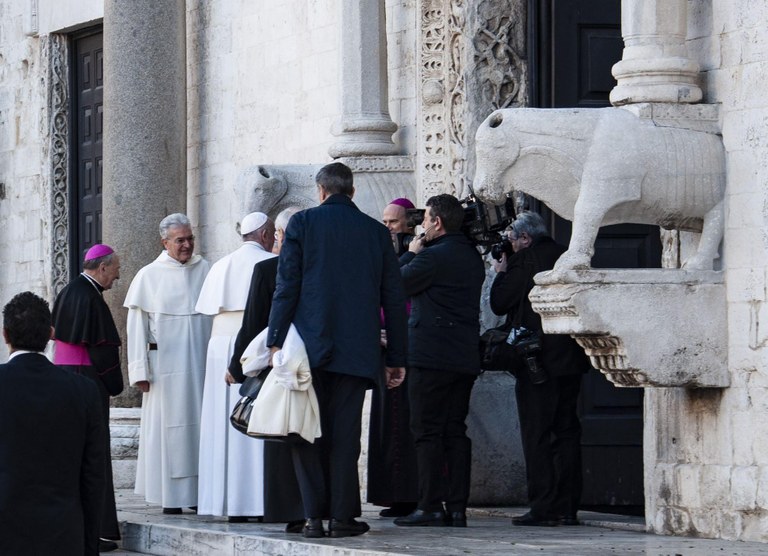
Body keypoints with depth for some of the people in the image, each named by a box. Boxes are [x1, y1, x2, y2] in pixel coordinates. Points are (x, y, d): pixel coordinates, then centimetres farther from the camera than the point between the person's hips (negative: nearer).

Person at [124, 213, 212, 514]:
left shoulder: (205, 271, 8)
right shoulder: (149, 276, 2)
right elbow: (137, 325, 1)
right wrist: (140, 372, -5)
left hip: (201, 363, 3)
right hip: (166, 364, -3)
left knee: (201, 424, 2)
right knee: (169, 425, -2)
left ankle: (198, 492, 7)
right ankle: (170, 496, 0)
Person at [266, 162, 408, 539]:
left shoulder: (303, 223, 1)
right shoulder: (376, 232, 8)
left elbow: (287, 286, -5)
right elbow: (394, 299, 10)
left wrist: (276, 340, -2)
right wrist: (396, 358, 15)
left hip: (311, 347, -2)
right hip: (357, 349, 2)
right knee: (345, 433, 3)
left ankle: (314, 516, -2)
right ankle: (342, 516, 0)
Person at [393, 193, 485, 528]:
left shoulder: (432, 257, -12)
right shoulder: (473, 257, 13)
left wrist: (411, 254, 9)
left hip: (432, 357, -8)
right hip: (466, 359, 8)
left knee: (427, 431, -4)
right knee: (456, 431, 8)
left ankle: (431, 507, -7)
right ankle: (457, 507, 6)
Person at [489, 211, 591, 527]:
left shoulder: (524, 261, -10)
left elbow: (499, 304, -7)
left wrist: (501, 272, 10)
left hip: (537, 360, -7)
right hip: (571, 360, 7)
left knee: (536, 434, -3)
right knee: (566, 431, 9)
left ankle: (543, 508, -6)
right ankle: (567, 507, 8)